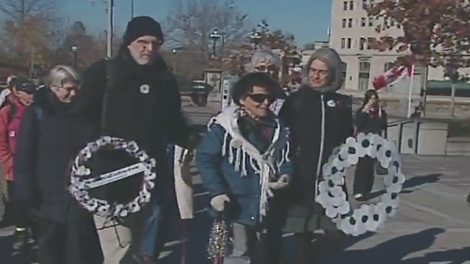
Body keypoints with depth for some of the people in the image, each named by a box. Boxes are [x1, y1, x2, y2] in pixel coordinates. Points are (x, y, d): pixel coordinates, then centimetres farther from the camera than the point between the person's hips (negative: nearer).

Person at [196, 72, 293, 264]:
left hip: (269, 207, 6)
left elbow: (286, 158, 17)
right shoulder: (225, 125, -14)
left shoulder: (277, 127, 7)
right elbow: (205, 158, -11)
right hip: (237, 207, -6)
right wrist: (217, 191, -18)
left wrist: (285, 175, -4)